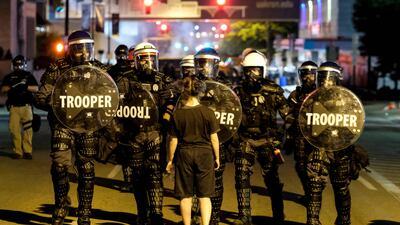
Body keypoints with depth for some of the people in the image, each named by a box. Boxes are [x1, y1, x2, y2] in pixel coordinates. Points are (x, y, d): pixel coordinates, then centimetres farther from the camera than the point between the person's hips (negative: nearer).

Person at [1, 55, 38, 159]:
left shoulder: (29, 75, 11)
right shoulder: (9, 77, 14)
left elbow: (36, 88, 2)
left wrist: (25, 87, -13)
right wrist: (13, 86, -13)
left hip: (26, 106, -1)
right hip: (14, 107, 1)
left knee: (28, 129, -8)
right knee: (14, 130, -4)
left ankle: (27, 151, -6)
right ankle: (17, 151, 1)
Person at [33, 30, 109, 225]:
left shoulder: (99, 70, 3)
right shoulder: (57, 69, -2)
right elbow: (40, 98, -3)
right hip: (63, 123, -1)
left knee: (86, 168, 5)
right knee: (60, 164, -15)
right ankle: (61, 205, 10)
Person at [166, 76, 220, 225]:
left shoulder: (177, 114, -6)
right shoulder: (208, 112, -6)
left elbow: (173, 140, -2)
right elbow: (214, 138, -2)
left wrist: (170, 160, 9)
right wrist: (217, 157, 10)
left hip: (184, 155, 0)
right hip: (205, 154, 0)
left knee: (186, 196, 10)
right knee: (204, 195, 6)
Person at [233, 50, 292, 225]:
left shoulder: (273, 90, -1)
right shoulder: (239, 92, 4)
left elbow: (286, 114, 2)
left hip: (267, 141, -1)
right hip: (245, 141, 1)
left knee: (272, 180, 6)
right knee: (242, 177, -7)